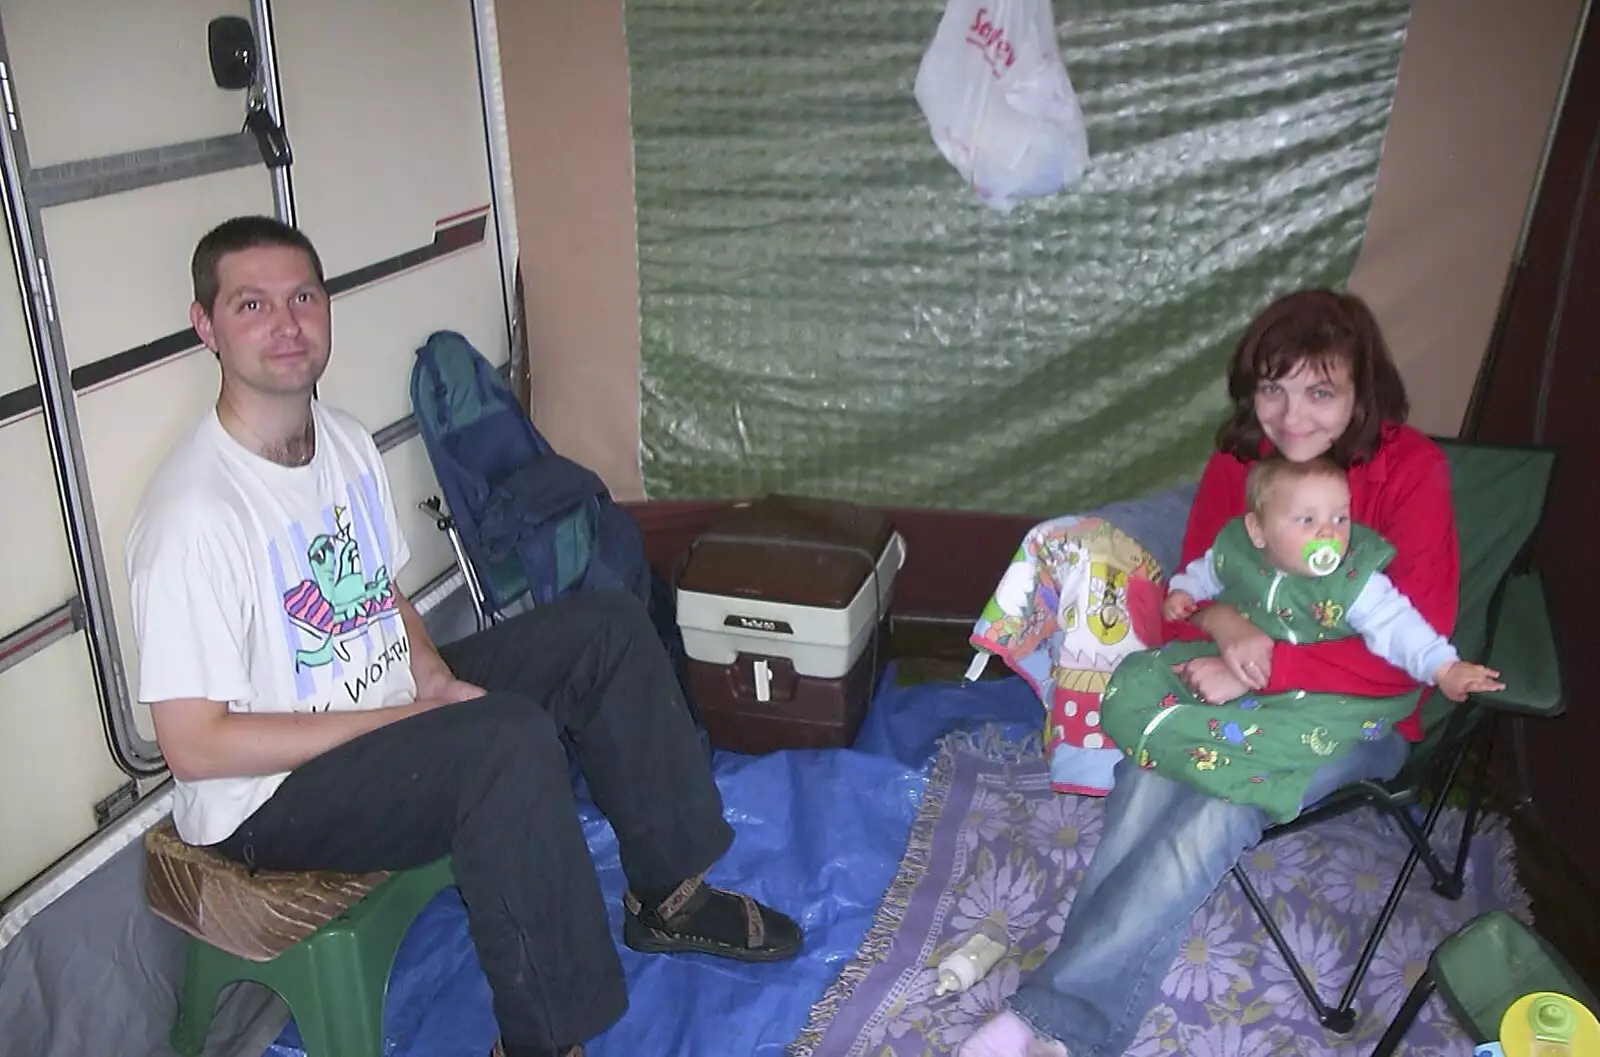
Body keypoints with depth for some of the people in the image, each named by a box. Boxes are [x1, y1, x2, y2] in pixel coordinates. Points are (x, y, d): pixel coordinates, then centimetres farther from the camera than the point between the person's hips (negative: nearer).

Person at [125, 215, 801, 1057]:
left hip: (390, 709, 9)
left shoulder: (346, 440, 2)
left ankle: (667, 892, 9)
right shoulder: (193, 513, -24)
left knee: (606, 627, -1)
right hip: (270, 792, -8)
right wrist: (405, 718, -23)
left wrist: (431, 672, -7)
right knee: (511, 740, -35)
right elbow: (193, 746, -24)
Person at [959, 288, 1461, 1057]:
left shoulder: (1410, 471, -16)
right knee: (1148, 775, -28)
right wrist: (1226, 626, -24)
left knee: (1219, 809, -31)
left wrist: (1260, 667, -30)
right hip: (1242, 684, 4)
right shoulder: (1240, 458, -3)